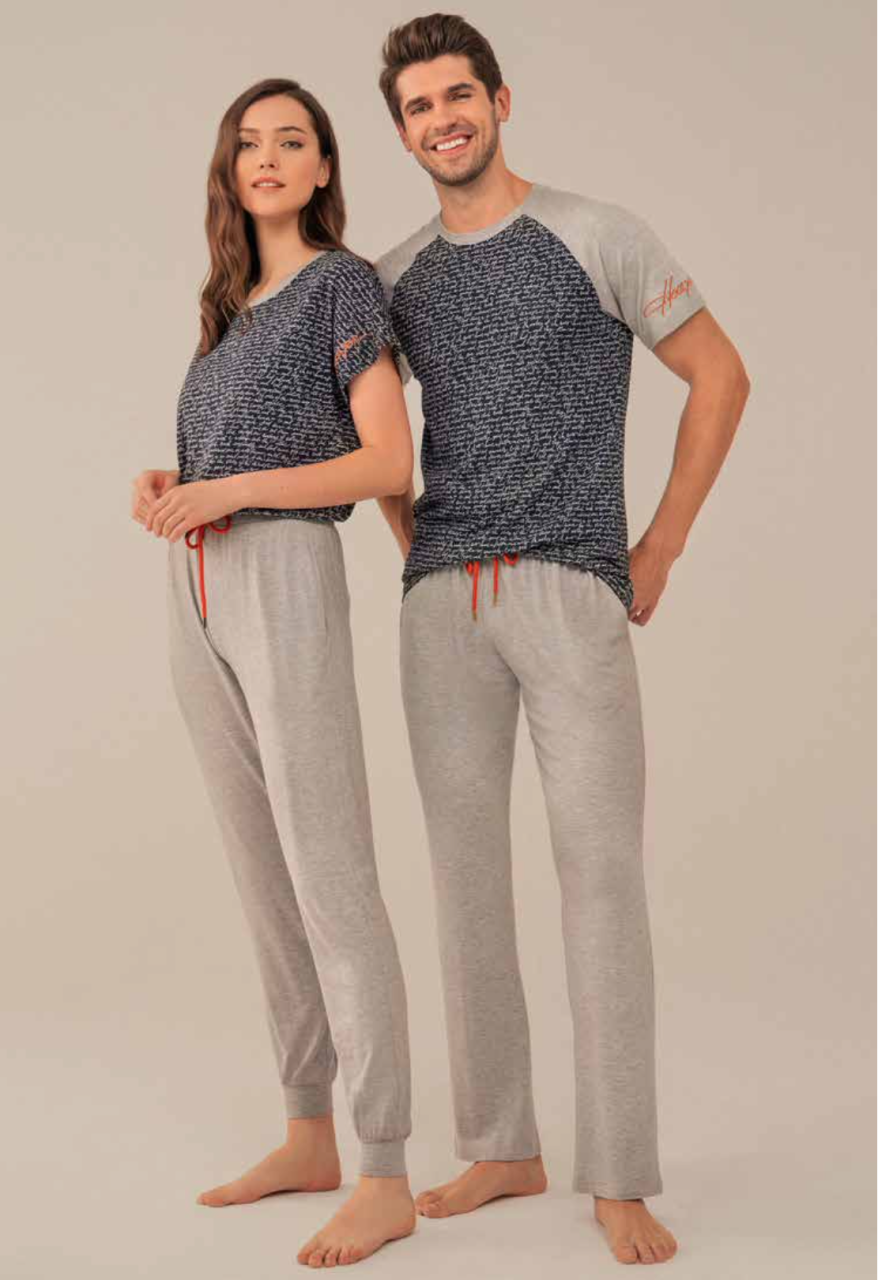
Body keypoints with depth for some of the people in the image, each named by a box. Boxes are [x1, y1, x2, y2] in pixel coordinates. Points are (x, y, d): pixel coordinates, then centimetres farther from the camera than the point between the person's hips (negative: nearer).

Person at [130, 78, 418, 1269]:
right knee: (263, 873, 10)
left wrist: (226, 490, -18)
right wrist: (162, 486, 1)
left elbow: (390, 463, -10)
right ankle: (309, 1137, 19)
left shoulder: (343, 282, -1)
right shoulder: (232, 304, 20)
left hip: (285, 585, -8)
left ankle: (386, 1181, -6)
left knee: (331, 879, -10)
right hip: (197, 595, 8)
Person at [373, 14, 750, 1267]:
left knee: (601, 869, -10)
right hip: (444, 606, 5)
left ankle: (620, 1180, -3)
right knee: (466, 872, 5)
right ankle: (501, 1147, 17)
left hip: (574, 595, -5)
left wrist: (657, 552, 1)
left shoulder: (596, 234, 0)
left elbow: (721, 375, 4)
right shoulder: (398, 278, 14)